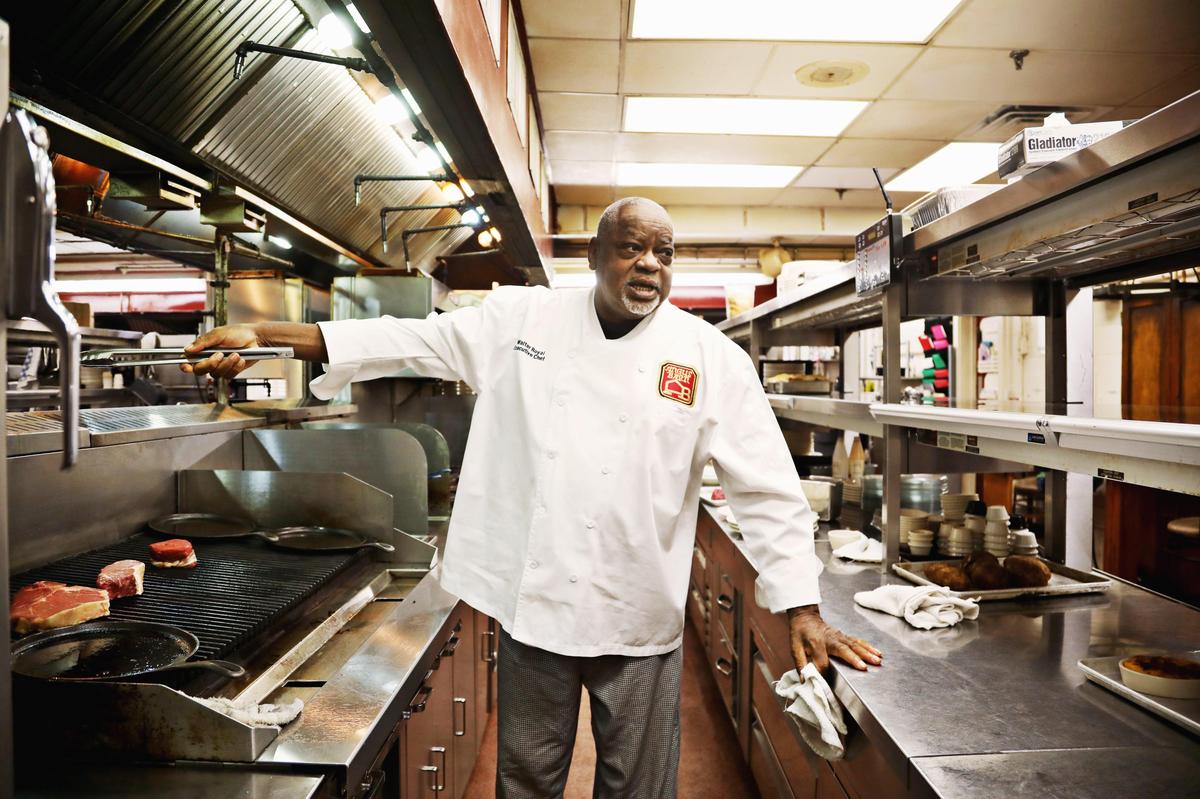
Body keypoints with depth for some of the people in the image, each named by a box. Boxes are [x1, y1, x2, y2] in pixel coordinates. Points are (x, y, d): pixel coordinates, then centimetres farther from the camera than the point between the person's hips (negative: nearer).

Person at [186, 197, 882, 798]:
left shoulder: (713, 358, -7)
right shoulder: (524, 318, -2)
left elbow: (768, 488, -6)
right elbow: (411, 339, 0)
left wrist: (805, 613, -10)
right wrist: (262, 335, -5)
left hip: (638, 620, -1)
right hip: (533, 600, 2)